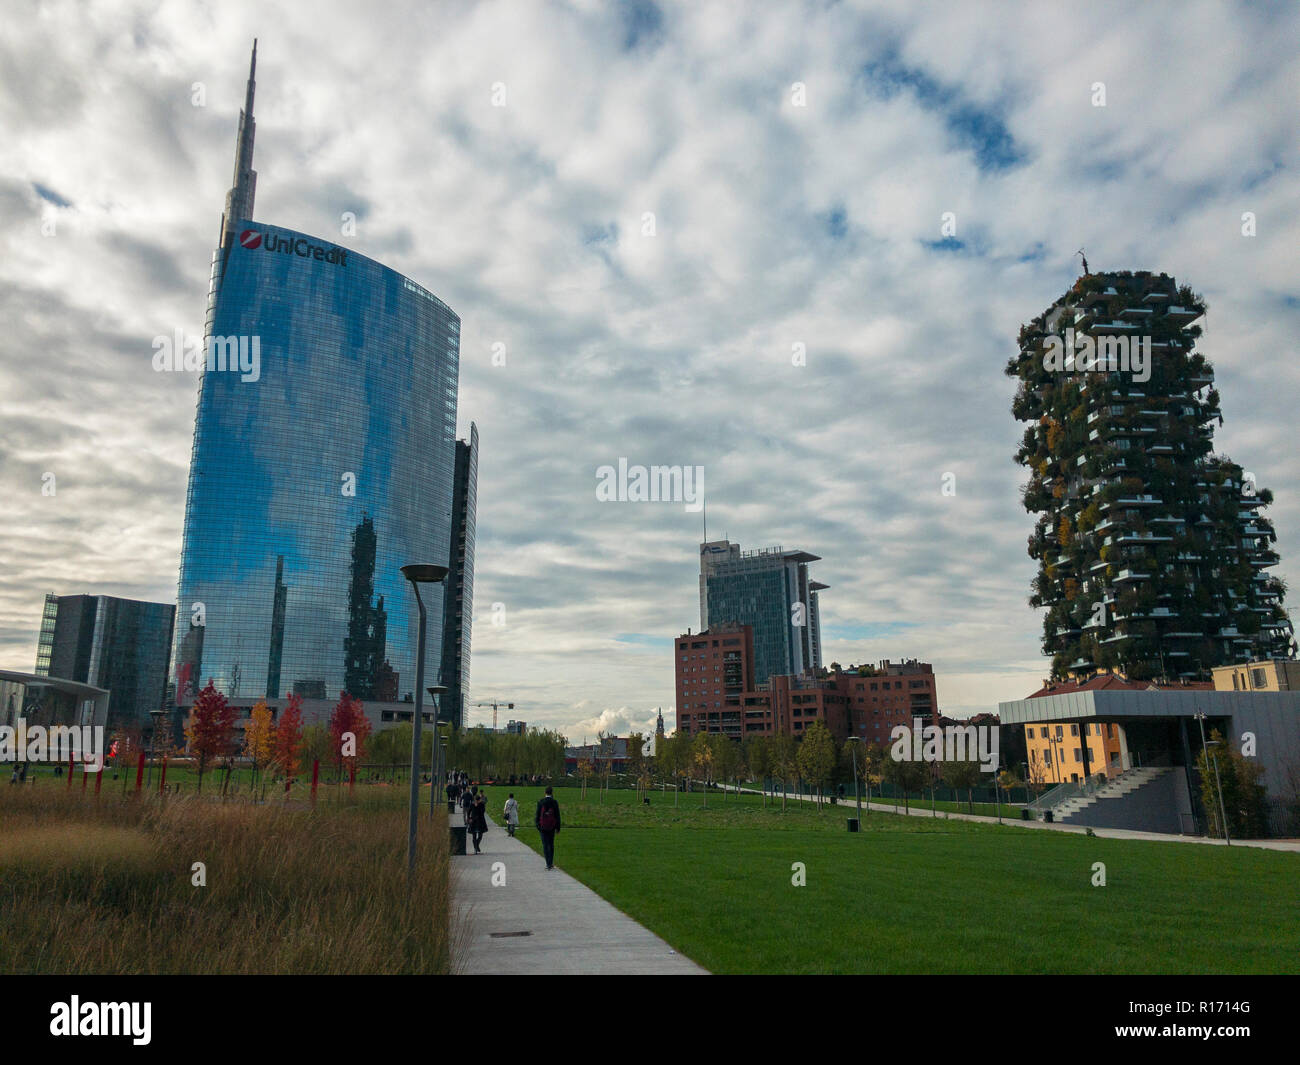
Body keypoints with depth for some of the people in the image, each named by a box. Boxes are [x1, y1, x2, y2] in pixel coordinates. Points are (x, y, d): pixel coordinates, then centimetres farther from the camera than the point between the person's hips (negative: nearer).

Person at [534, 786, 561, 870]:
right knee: (551, 844, 13)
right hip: (552, 826, 1)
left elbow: (538, 814, -4)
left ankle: (548, 864, -3)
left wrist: (537, 825, 6)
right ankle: (551, 863, 16)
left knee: (545, 844, 3)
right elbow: (557, 815, -2)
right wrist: (558, 827, 6)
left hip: (543, 827, -1)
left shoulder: (540, 802, -7)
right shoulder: (554, 802, -6)